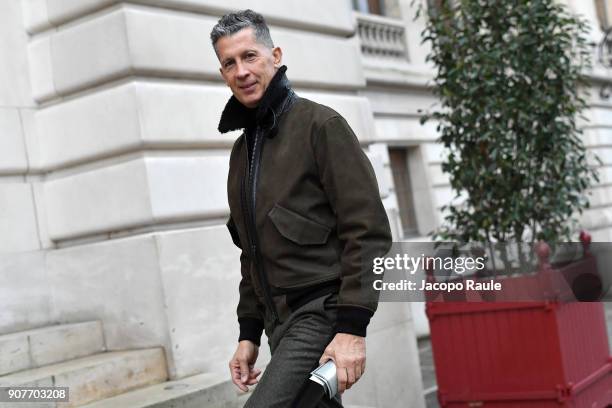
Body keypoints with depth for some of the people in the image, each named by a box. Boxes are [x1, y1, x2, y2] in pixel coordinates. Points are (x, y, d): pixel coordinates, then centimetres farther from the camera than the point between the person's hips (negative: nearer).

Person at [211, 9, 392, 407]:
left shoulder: (320, 125, -6)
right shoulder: (242, 149, 17)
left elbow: (368, 232, -13)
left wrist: (352, 327, -19)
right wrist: (249, 334, 16)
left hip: (322, 314, -8)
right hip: (279, 322, 8)